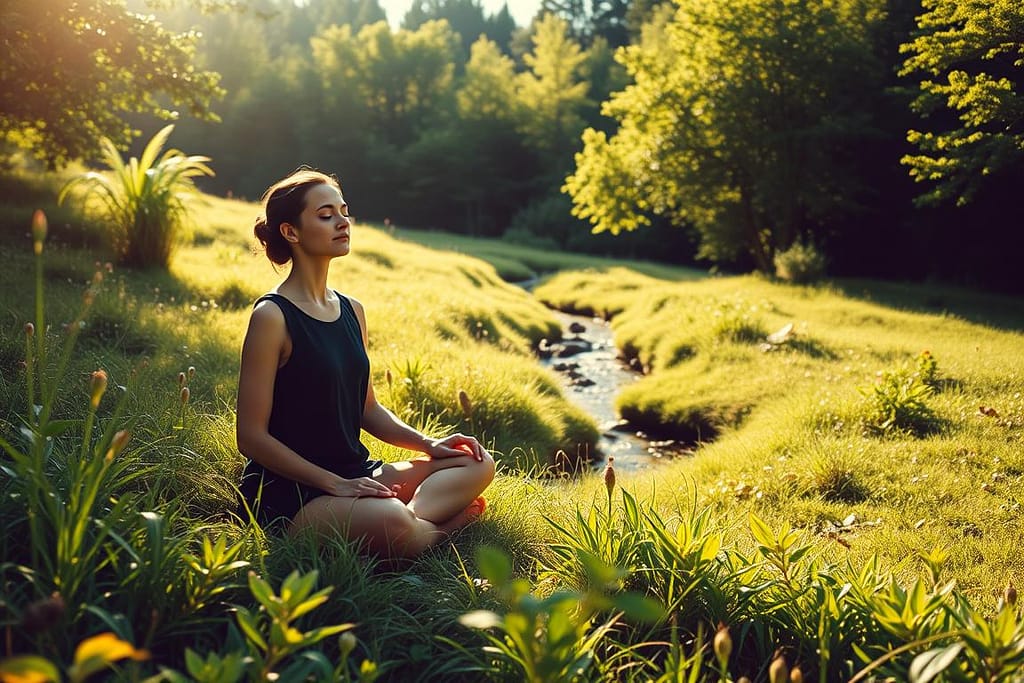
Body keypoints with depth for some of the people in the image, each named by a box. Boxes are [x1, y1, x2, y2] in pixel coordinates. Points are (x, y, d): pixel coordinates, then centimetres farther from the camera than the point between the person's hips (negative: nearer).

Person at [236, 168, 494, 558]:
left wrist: (428, 444, 3)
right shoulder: (272, 317, -13)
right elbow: (251, 437, -15)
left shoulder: (351, 311, 10)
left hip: (356, 474, 8)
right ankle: (444, 523, -4)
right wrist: (336, 484, -18)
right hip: (289, 492, -8)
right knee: (389, 522, -35)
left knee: (477, 463, 1)